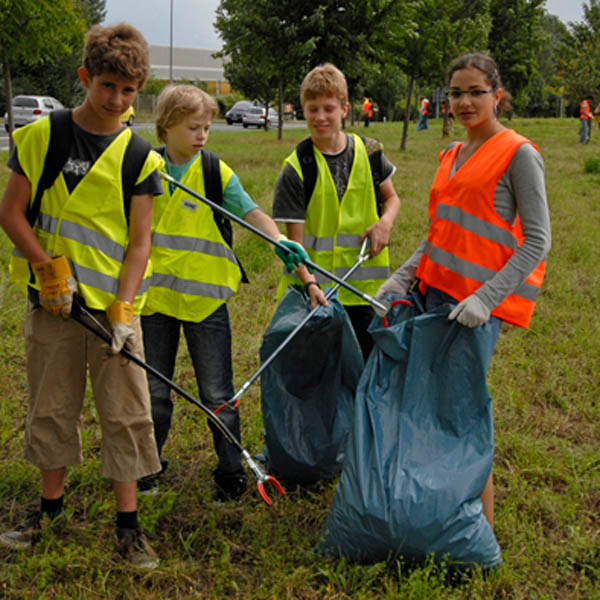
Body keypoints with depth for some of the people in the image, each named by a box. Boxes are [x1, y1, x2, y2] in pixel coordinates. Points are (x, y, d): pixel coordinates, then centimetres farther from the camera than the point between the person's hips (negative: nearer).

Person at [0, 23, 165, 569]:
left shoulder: (140, 157, -1)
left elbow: (139, 241, -3)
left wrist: (123, 307, -13)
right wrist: (47, 267, -10)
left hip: (114, 304, 0)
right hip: (53, 300, 1)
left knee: (126, 412, 0)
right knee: (51, 406, 12)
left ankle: (128, 525, 12)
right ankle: (51, 504, 32)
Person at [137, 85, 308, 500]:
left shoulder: (217, 172, -4)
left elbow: (250, 212, -15)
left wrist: (280, 240, -32)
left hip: (205, 295, -2)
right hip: (155, 294, 3)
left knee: (217, 394, 4)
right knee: (154, 390, 13)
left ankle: (231, 471, 19)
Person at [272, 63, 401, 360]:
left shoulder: (368, 152, 2)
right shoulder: (296, 169, -8)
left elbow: (391, 197, 18)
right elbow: (295, 241, -11)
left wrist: (385, 221, -6)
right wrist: (310, 283, -28)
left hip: (364, 287, 3)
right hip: (312, 288, -2)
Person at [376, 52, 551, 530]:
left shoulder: (518, 154, -7)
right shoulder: (452, 156, 16)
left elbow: (538, 240, -12)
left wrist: (485, 298, -21)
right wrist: (403, 276, 9)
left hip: (480, 301, -7)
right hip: (439, 290, 7)